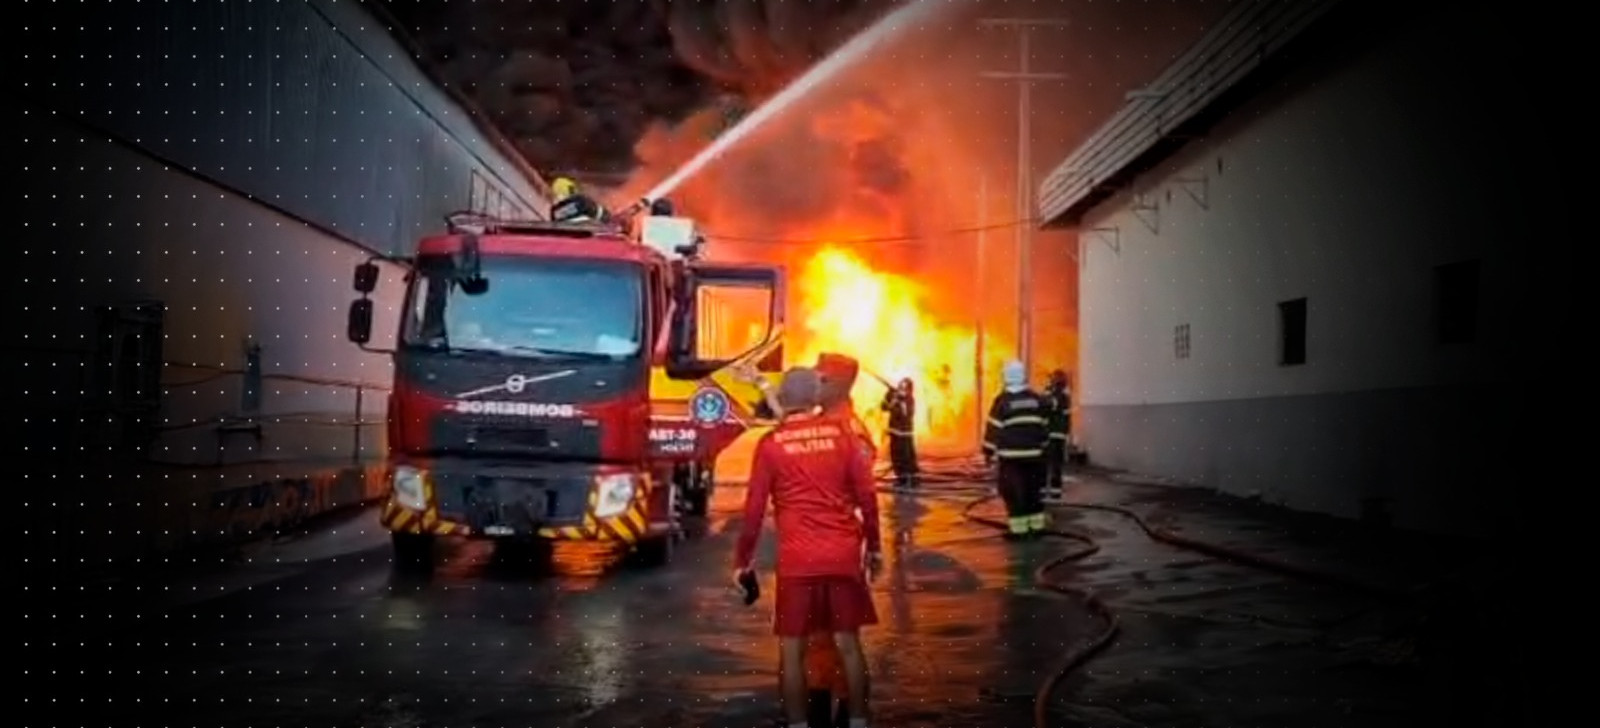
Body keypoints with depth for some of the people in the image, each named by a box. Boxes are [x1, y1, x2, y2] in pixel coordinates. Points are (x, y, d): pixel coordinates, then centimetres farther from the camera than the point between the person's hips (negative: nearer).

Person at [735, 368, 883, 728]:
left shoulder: (771, 443, -2)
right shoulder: (840, 433, 4)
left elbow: (754, 508, -1)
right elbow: (867, 494, 4)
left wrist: (742, 560, 8)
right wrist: (874, 545, 14)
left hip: (797, 559, -2)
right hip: (843, 554, 2)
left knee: (793, 651, 6)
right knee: (849, 644, 11)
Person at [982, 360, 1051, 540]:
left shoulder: (1002, 400, -10)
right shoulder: (1036, 399, 6)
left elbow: (994, 428, -9)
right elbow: (1044, 424, 12)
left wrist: (989, 452, -1)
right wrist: (1043, 445, 23)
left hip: (1011, 455, -5)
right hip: (1033, 453, 5)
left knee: (1013, 492, -2)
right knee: (1033, 490, 14)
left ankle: (1018, 529, -5)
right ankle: (1036, 526, 18)